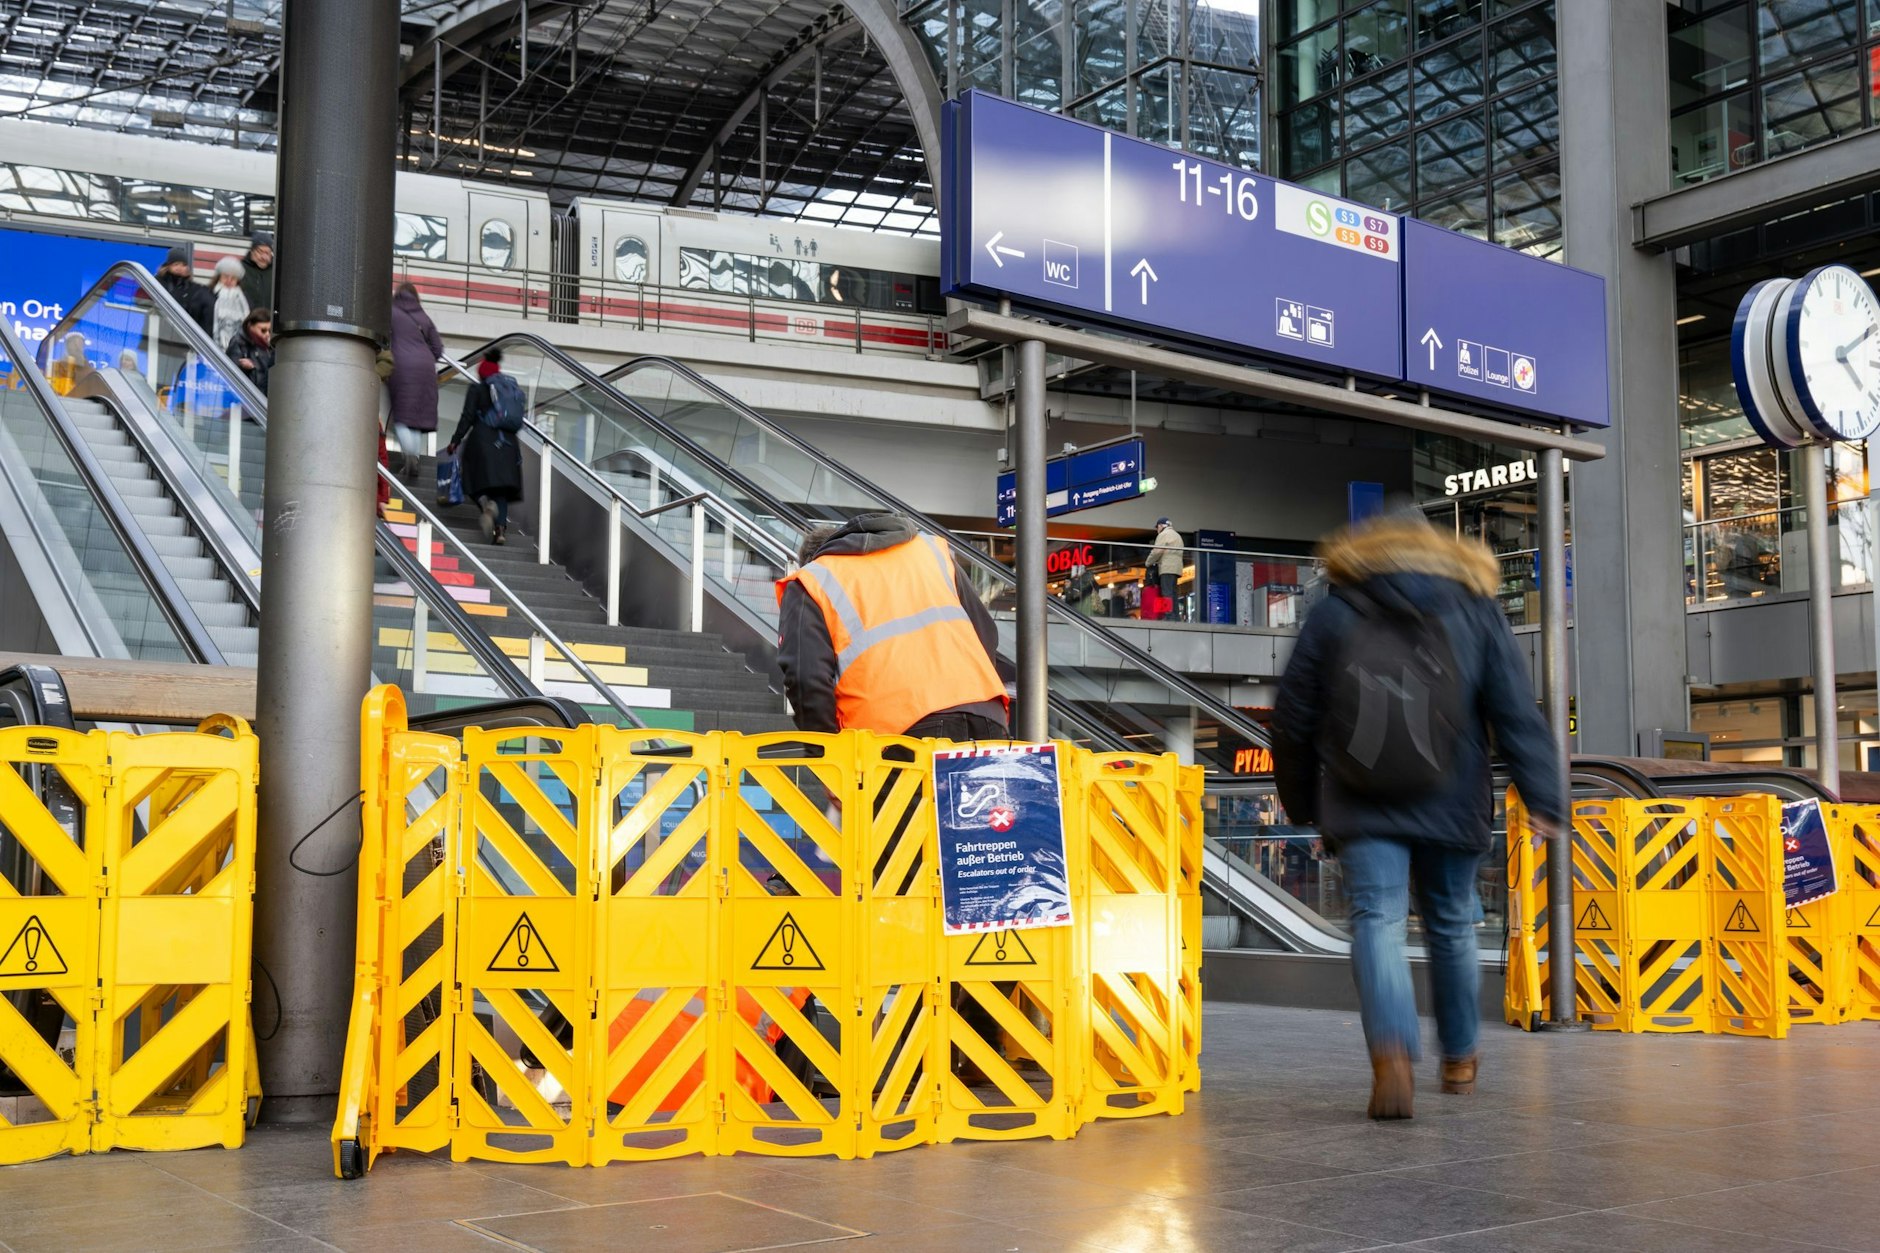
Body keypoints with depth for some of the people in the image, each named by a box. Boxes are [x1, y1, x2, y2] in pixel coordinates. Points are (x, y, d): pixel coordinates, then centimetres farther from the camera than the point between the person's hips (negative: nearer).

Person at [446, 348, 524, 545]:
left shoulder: (476, 389, 2)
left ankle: (486, 502, -30)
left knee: (479, 481, 4)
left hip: (482, 440, -3)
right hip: (507, 443, 3)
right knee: (501, 485, 3)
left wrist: (456, 440, -1)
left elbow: (468, 417, -5)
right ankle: (501, 528, -9)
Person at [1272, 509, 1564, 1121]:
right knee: (1451, 925, 16)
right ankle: (1459, 1058, 32)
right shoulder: (1475, 613, 7)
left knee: (1377, 919, -7)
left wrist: (1301, 800, 19)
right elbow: (1517, 714, -1)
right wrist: (1545, 798, -4)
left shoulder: (1332, 616, 5)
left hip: (1363, 807, -2)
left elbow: (1293, 718, 7)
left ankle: (1391, 1050, -31)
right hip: (1450, 806, 2)